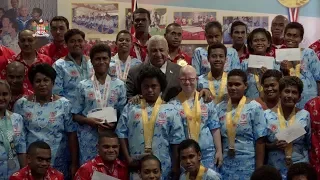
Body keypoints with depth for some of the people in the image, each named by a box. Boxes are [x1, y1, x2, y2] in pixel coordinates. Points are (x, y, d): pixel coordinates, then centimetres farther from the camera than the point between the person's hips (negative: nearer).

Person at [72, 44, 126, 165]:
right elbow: (76, 115, 4)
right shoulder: (83, 86, 3)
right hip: (88, 139, -1)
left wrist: (115, 124, -13)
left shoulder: (119, 85, 4)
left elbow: (123, 114, 7)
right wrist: (89, 120, -14)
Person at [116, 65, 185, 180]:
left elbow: (176, 140, 0)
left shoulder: (170, 110, 1)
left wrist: (175, 167, -2)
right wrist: (128, 159, -5)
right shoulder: (130, 108, 5)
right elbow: (121, 134, 3)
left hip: (162, 168, -1)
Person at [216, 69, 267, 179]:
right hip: (225, 164, 3)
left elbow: (260, 141, -7)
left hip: (248, 164, -3)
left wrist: (259, 169, -10)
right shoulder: (220, 108, 4)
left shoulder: (254, 107, -6)